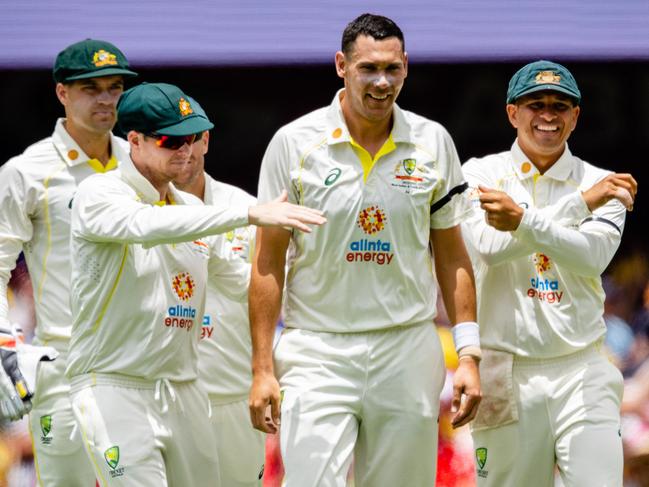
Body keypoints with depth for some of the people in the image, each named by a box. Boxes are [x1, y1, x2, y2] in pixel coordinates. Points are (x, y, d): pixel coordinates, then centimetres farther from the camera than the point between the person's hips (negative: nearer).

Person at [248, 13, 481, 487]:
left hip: (409, 355, 2)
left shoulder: (433, 143, 5)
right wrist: (262, 369, -4)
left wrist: (469, 355, 3)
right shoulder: (294, 143, -2)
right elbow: (269, 263, 1)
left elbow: (451, 256, 11)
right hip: (318, 354, -2)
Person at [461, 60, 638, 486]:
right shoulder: (480, 175, 4)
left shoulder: (602, 184, 7)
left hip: (581, 373, 1)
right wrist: (582, 203, -14)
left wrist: (522, 221, -25)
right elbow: (487, 246, -14)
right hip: (506, 372, -1)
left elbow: (593, 257, -10)